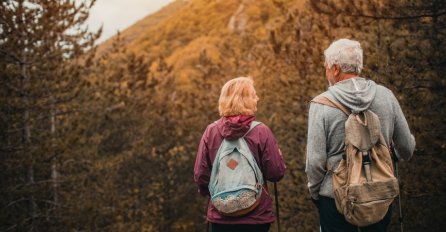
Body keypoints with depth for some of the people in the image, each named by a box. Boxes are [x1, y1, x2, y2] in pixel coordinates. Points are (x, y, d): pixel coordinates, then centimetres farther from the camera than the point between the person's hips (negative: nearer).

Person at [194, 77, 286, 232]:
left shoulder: (211, 131, -5)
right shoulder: (261, 132, -11)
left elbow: (200, 174, -2)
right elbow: (276, 173, -9)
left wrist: (207, 191, 19)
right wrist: (278, 154, 12)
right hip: (256, 215, -2)